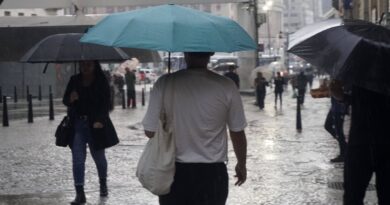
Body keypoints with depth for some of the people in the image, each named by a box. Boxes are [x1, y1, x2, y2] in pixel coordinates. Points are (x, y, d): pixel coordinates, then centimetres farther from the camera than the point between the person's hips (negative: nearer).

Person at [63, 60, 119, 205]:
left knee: (99, 157, 12)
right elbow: (65, 100, 8)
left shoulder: (101, 82, -4)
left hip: (95, 124, -2)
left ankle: (103, 184, 38)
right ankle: (80, 193, -7)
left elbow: (105, 103, -9)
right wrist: (70, 99, -17)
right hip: (77, 124, 2)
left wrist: (100, 120, -25)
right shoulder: (74, 80, 4)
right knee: (78, 159, -7)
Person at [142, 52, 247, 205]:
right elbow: (237, 133, -2)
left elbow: (150, 132, -7)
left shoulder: (165, 84, -11)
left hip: (174, 173, 0)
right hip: (212, 174, 0)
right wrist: (241, 164, 16)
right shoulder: (226, 86, -10)